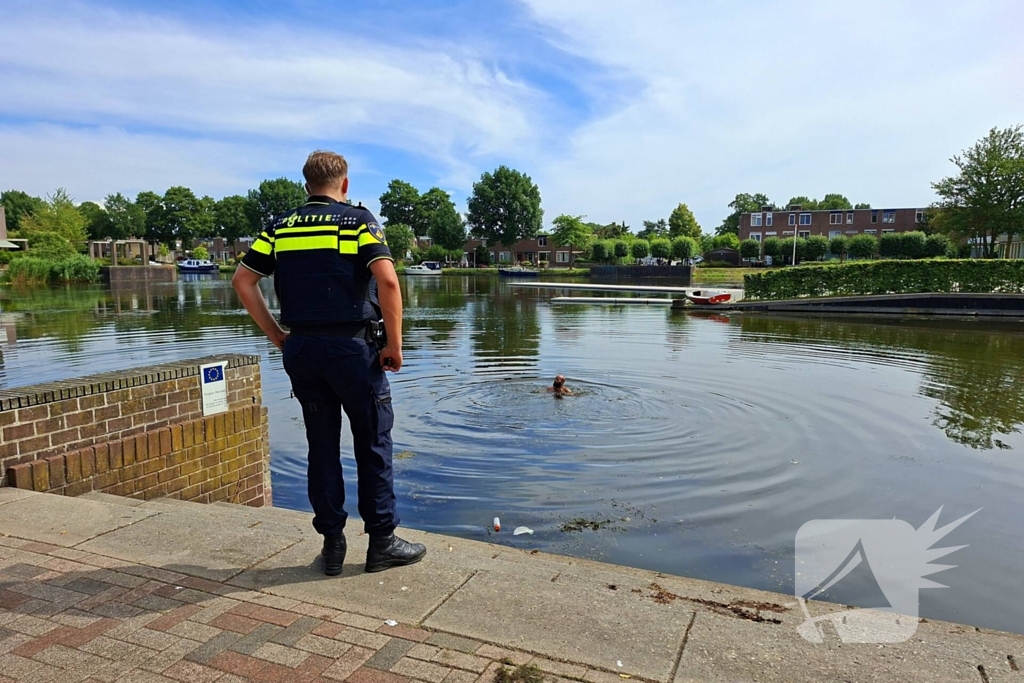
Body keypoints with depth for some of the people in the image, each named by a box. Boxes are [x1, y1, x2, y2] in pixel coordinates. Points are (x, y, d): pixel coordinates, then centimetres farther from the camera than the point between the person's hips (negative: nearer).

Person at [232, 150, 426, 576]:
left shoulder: (281, 227, 10)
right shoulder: (358, 220, -2)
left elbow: (243, 281, 4)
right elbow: (387, 280, -16)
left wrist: (276, 336, 8)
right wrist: (394, 345, -9)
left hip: (300, 348, 4)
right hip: (351, 346, -4)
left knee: (322, 446, 13)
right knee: (373, 444, 7)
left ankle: (332, 544, 20)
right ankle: (382, 542, 14)